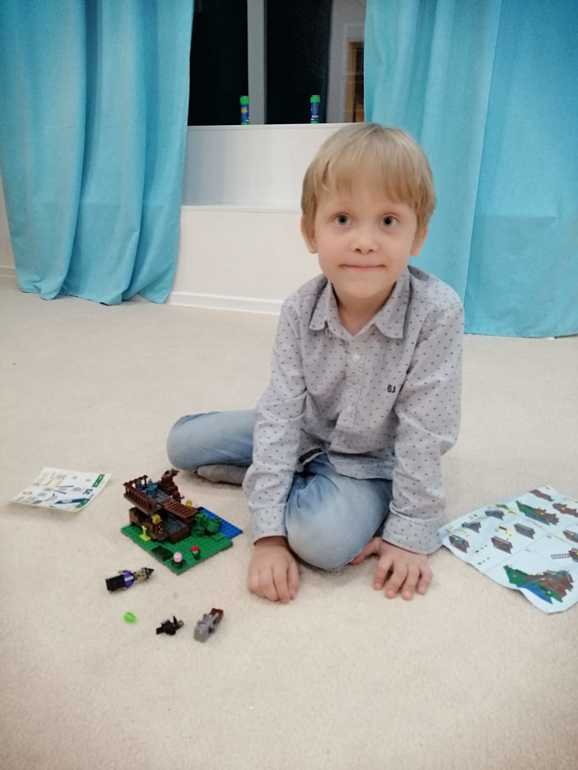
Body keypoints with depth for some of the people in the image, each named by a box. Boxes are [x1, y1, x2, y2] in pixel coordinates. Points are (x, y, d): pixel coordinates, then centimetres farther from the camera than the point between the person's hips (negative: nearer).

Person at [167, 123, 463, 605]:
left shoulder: (437, 312, -28)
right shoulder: (300, 311, -19)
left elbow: (425, 432, -22)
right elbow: (281, 411, -21)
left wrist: (410, 534, -19)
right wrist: (268, 532, -26)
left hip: (372, 459, -3)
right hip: (305, 433, 3)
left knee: (323, 538, -32)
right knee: (183, 442, 1)